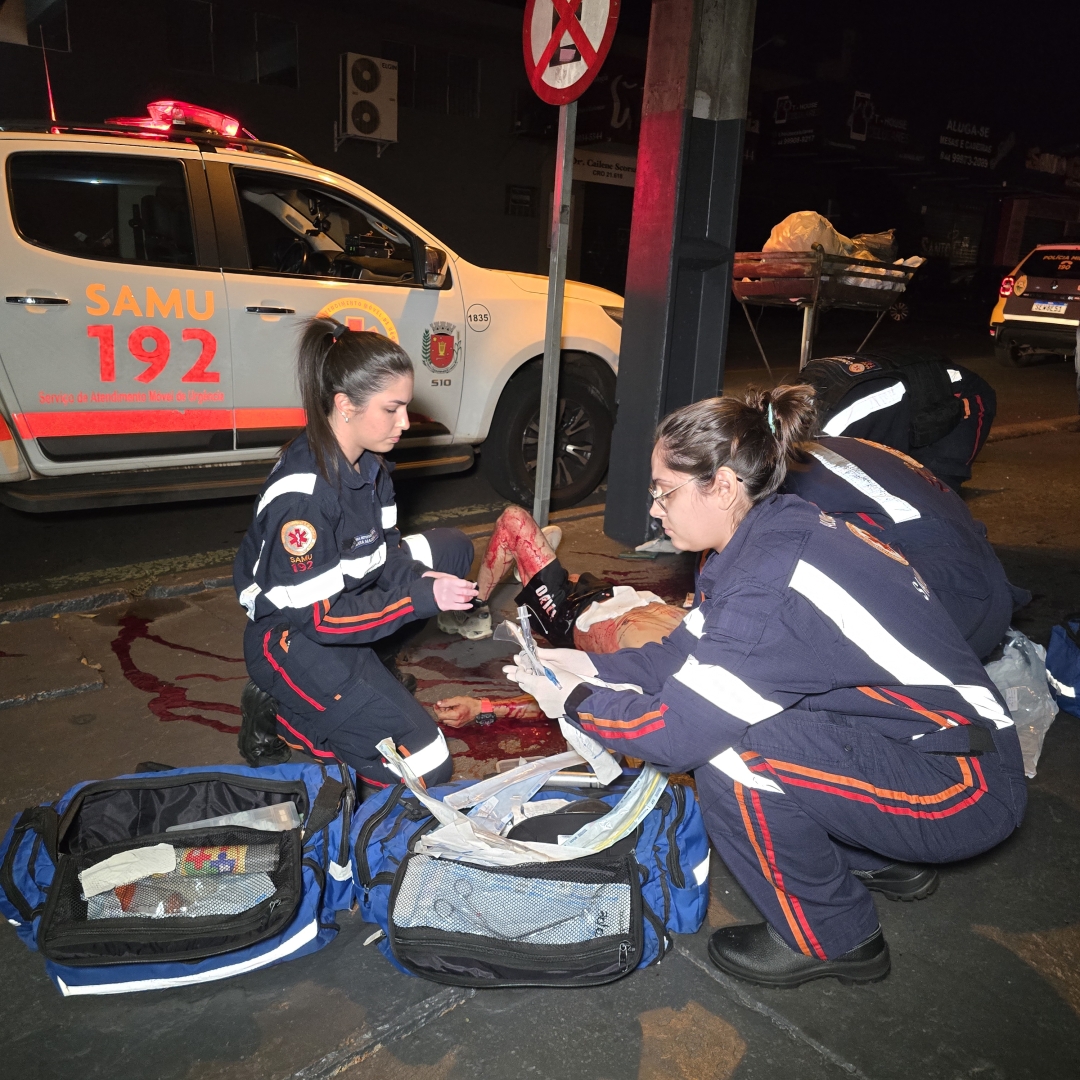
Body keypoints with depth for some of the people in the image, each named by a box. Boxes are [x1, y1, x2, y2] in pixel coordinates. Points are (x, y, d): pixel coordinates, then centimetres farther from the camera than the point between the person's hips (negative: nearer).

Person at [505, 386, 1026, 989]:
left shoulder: (770, 588, -30)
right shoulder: (777, 528, -1)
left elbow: (674, 732, -25)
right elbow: (691, 652, 8)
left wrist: (575, 702, -9)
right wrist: (591, 666, 3)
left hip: (964, 788, -9)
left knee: (725, 750, -24)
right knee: (716, 713, 7)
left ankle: (832, 940, 3)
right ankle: (886, 864, 24)